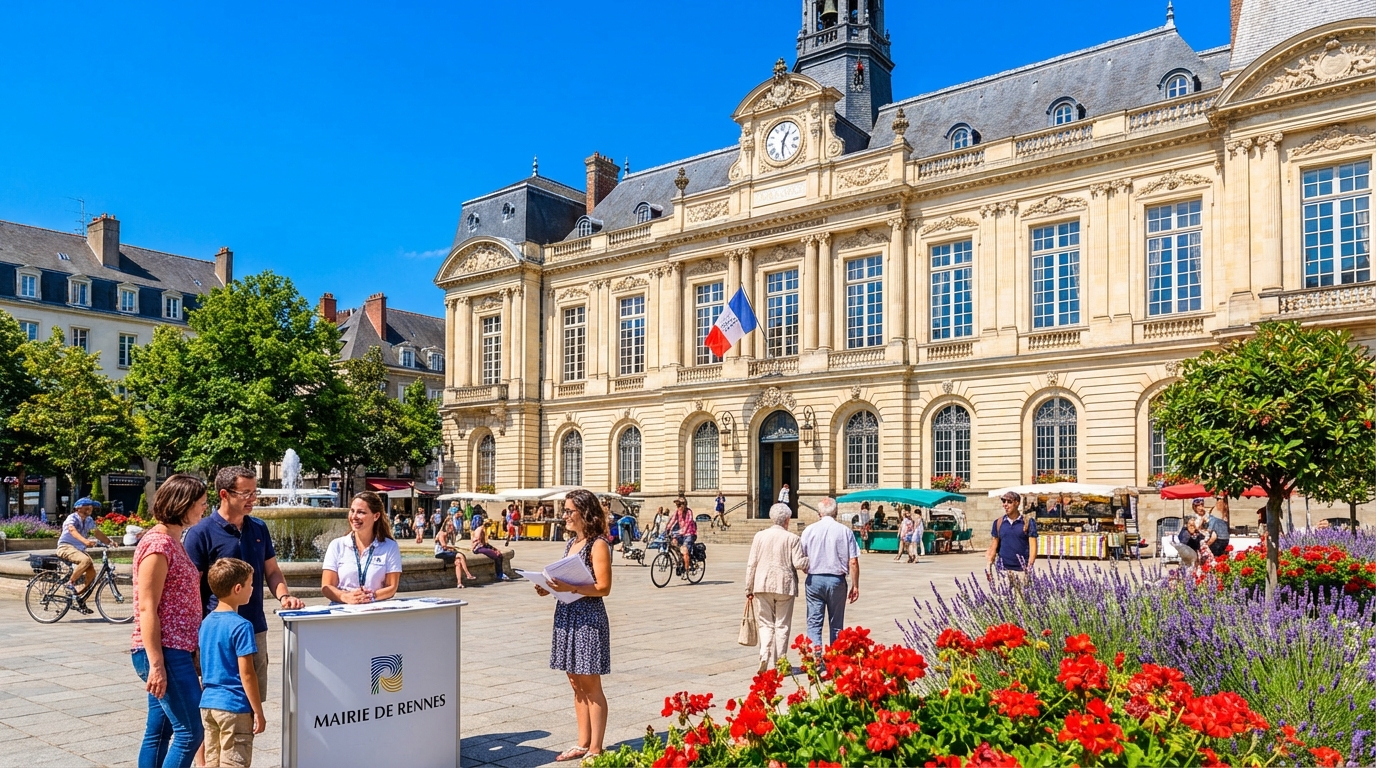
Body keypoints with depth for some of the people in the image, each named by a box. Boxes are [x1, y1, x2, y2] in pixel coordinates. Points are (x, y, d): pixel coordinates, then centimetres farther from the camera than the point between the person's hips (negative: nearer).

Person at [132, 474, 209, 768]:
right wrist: (156, 664, -21)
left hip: (176, 650, 10)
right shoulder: (157, 544, -15)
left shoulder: (174, 541, 15)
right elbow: (147, 609, -18)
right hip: (164, 653, -10)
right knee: (190, 731, -7)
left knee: (158, 733, 13)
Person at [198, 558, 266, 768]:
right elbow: (246, 674, -16)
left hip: (207, 704, 8)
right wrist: (258, 712, -10)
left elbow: (204, 668, 13)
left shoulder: (206, 622, 7)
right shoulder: (241, 626, -17)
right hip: (234, 706, -8)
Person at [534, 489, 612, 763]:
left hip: (588, 619, -8)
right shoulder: (571, 543, 14)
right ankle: (583, 744, 23)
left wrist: (570, 588, -26)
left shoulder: (598, 545, -11)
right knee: (577, 685, 14)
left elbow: (603, 587, -17)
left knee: (591, 686, 0)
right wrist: (551, 588, 2)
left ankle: (595, 750, 9)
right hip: (566, 616, 8)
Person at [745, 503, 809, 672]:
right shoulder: (792, 538, -5)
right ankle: (780, 662, 10)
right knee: (782, 625, 9)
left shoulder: (759, 536, 2)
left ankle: (765, 658, -7)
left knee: (766, 624, 10)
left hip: (762, 585, 2)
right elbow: (799, 563, -10)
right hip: (785, 585, -2)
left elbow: (751, 564, 2)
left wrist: (749, 589, 9)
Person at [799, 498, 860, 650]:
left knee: (814, 623, 2)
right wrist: (855, 586, 3)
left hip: (814, 579, 0)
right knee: (836, 624, 12)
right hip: (837, 580, 0)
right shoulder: (845, 531, -2)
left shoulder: (809, 530, 0)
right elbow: (853, 562, -5)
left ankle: (816, 651, -18)